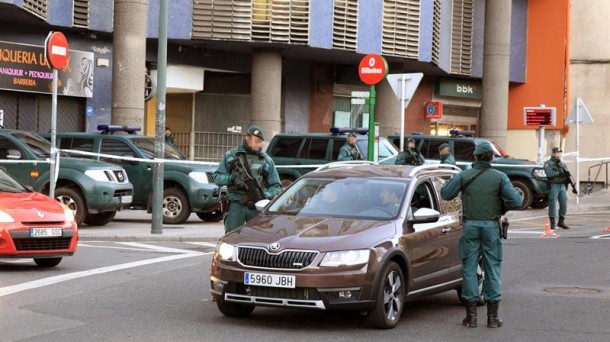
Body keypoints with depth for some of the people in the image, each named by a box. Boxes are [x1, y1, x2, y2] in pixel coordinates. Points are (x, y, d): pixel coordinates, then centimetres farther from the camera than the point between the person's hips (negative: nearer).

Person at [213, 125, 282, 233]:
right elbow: (217, 177, 6)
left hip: (256, 207, 1)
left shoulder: (266, 160, 10)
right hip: (235, 205, -1)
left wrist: (265, 196, -10)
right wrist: (232, 179, -14)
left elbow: (276, 186, 10)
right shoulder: (230, 155, 9)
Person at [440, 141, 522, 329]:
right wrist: (502, 207, 10)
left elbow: (445, 193, 4)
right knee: (492, 269, 7)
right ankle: (492, 316, 8)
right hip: (491, 226, 0)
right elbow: (516, 201, -9)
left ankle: (471, 316, 5)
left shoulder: (463, 176, -3)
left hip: (470, 226, 0)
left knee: (469, 269, 6)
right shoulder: (500, 177, -4)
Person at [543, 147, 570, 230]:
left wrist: (566, 173, -14)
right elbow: (549, 173, -15)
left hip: (562, 186, 6)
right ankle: (552, 223, -2)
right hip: (553, 186, -5)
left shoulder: (563, 164, 19)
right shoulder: (548, 163, 1)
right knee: (552, 204, -6)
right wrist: (559, 173, -21)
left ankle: (561, 221, 14)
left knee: (564, 204, 3)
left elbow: (567, 173, 9)